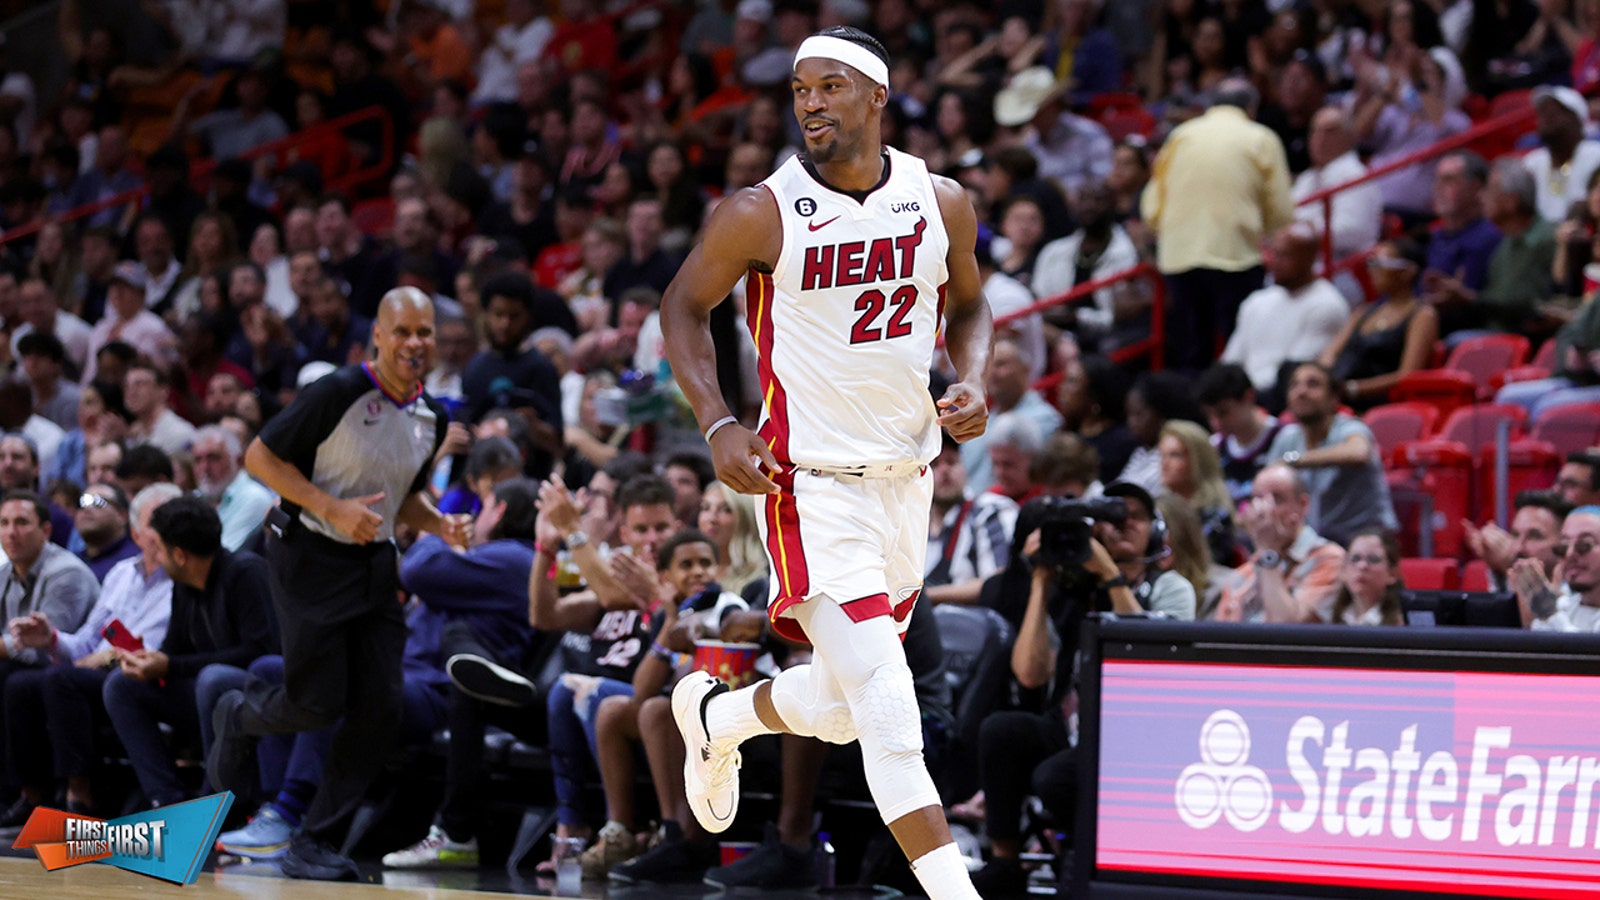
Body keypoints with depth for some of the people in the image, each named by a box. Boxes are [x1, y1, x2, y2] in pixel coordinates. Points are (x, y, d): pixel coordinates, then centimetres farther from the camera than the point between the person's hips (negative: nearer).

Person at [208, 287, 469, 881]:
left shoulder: (431, 418, 6)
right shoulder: (339, 393, -16)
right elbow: (260, 457, -13)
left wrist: (441, 525, 2)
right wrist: (332, 508, -22)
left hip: (373, 562, 7)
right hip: (311, 557, -7)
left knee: (380, 707, -3)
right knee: (318, 704, -8)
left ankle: (313, 842, 7)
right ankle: (238, 716, 27)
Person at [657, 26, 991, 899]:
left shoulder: (941, 203, 0)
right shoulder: (762, 214, -12)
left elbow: (969, 306, 17)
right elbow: (683, 306, 1)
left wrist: (972, 382, -3)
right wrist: (717, 424, -11)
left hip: (907, 478, 5)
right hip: (813, 485, -5)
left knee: (847, 707, 18)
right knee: (888, 708, -17)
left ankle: (716, 714, 48)